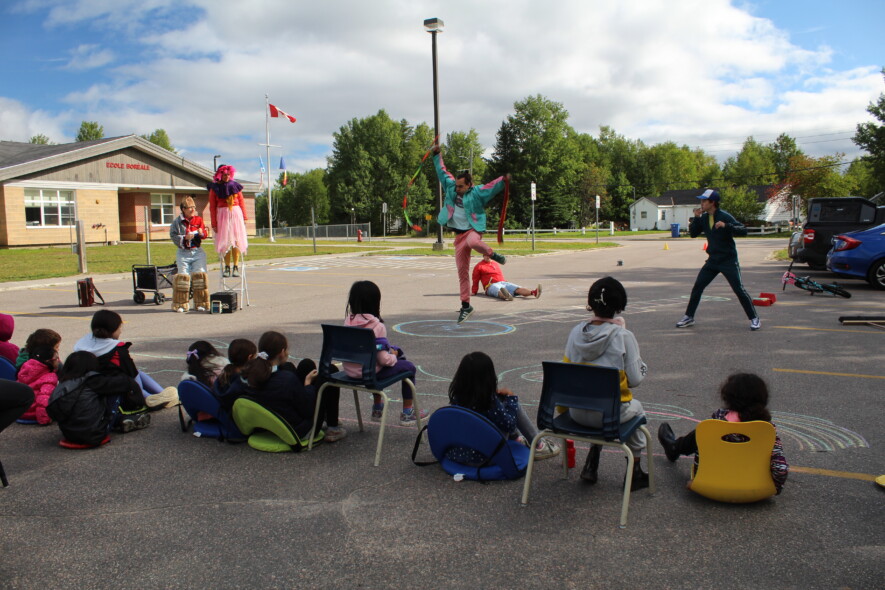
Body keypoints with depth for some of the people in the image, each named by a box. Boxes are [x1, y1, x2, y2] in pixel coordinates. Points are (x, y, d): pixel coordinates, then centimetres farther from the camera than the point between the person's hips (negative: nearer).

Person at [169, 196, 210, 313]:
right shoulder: (177, 222, 0)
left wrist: (202, 233, -15)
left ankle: (200, 304, 3)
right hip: (183, 253, -2)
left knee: (200, 275, -5)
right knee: (183, 276, -7)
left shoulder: (198, 219, 8)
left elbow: (205, 234, 7)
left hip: (197, 252, 2)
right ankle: (180, 304, 2)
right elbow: (173, 236, -5)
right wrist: (185, 238, -18)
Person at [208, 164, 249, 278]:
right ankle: (227, 267, 8)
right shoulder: (215, 188, 2)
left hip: (236, 214, 1)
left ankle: (236, 267, 1)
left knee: (236, 241, -2)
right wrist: (214, 223, -4)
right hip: (222, 215, -1)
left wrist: (244, 217, 3)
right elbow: (212, 207, 1)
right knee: (225, 242, 0)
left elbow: (242, 202, 10)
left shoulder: (235, 185, 7)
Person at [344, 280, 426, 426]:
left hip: (350, 370, 7)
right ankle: (407, 414, 23)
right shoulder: (376, 326, -22)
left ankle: (377, 409, 46)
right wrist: (394, 357, -1)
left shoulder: (348, 320, -2)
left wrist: (390, 352, 13)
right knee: (409, 367, 14)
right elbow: (383, 359, -24)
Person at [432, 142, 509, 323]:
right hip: (459, 235, 5)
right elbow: (442, 172, 17)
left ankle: (492, 253, -12)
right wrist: (437, 155, 18)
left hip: (473, 230, -5)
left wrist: (504, 180, -35)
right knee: (462, 272, 4)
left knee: (473, 242, -44)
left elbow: (493, 186, -18)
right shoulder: (451, 187, 8)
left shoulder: (477, 193, -6)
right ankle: (466, 305, 13)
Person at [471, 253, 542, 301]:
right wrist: (474, 292, 12)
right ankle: (506, 296, -78)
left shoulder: (496, 264, 28)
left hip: (503, 282, 5)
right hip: (491, 285, -5)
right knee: (498, 290, -42)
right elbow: (475, 281, 14)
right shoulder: (479, 266, 13)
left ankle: (533, 292, -49)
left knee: (517, 288, -23)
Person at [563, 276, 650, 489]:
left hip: (576, 412, 3)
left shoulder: (576, 331, -3)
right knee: (637, 409, 31)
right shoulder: (623, 336, -16)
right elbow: (635, 380, -12)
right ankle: (635, 473, 39)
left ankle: (591, 465, 32)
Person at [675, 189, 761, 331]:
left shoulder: (724, 217, -15)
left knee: (739, 290, -6)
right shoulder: (703, 218, 4)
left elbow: (743, 231, -21)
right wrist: (696, 218, -8)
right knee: (697, 287, 3)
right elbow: (693, 234, 5)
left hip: (728, 260, -6)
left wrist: (726, 226, -37)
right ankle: (689, 317, 13)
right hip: (712, 260, 6)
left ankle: (754, 318, 6)